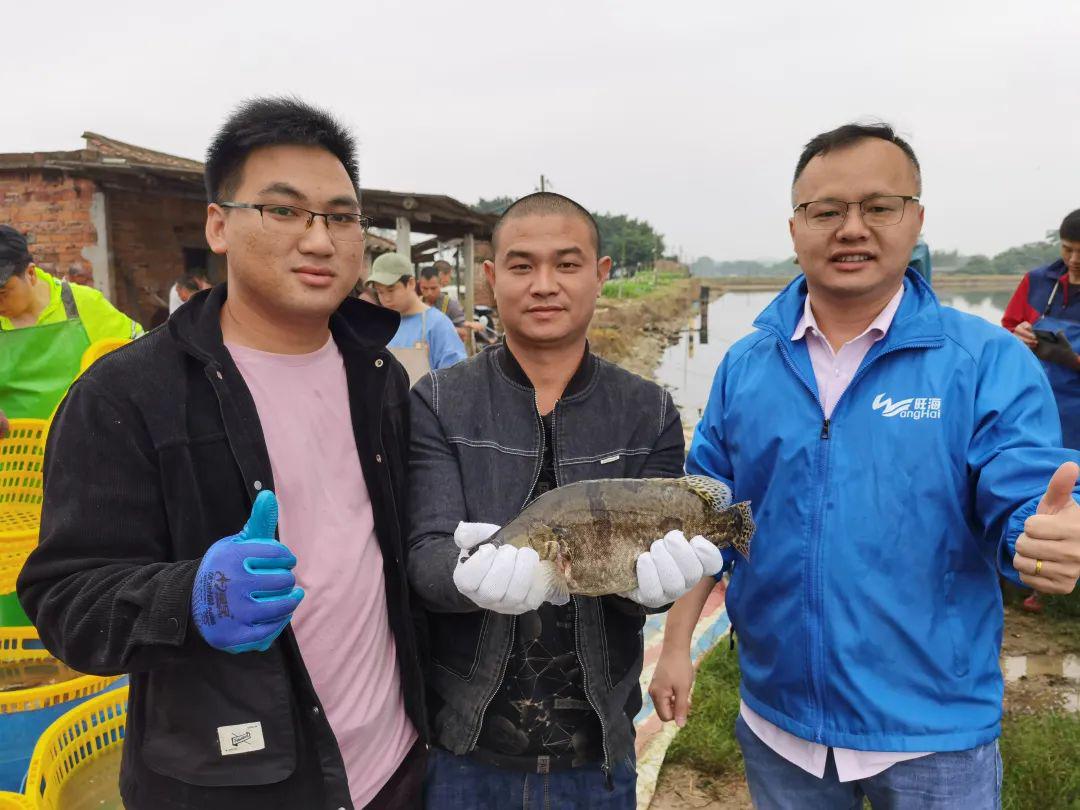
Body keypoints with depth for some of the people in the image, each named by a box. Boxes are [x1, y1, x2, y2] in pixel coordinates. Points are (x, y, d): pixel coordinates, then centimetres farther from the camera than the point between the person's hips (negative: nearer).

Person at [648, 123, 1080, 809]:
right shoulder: (745, 365, -2)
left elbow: (1020, 511, -13)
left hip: (935, 730, -2)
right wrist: (677, 644, 1)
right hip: (777, 718, 3)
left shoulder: (989, 362, -10)